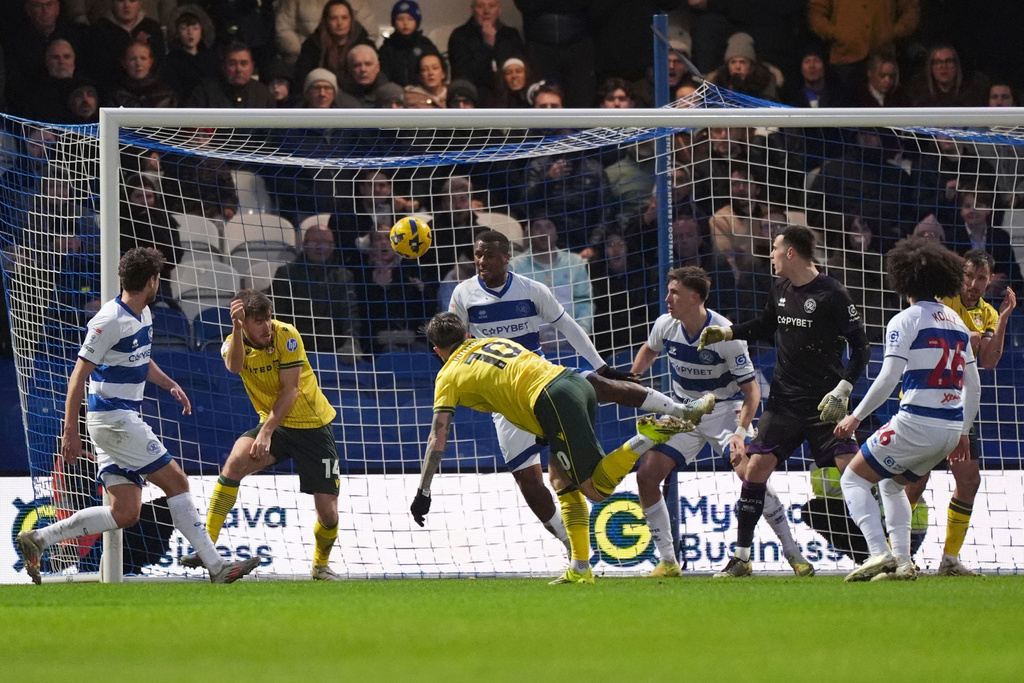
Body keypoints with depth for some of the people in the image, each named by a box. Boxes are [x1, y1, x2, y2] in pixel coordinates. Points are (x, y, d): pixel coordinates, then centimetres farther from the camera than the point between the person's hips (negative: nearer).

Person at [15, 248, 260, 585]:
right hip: (112, 417, -10)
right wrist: (70, 432, -18)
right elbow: (78, 376, -17)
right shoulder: (110, 321, -17)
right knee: (176, 481, -6)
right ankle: (215, 566, -2)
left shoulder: (143, 315, 12)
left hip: (124, 419, 10)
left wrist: (170, 385, 16)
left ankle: (38, 539, 5)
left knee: (125, 512, 3)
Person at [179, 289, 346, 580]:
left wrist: (267, 430, -25)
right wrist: (237, 328, -45)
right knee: (236, 461, -28)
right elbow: (234, 367, -31)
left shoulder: (287, 336, -16)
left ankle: (321, 565, 26)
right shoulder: (234, 344, -7)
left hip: (313, 427, -2)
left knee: (328, 512, -7)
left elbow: (290, 390, -17)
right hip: (274, 424, 2)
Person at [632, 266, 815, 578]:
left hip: (725, 411, -5)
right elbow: (649, 351, 17)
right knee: (646, 475, -11)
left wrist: (741, 433, -33)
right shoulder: (665, 326, -9)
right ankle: (668, 562, 1)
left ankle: (793, 552, -7)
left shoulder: (726, 335, -25)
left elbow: (751, 389, -21)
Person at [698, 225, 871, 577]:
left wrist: (842, 390, -20)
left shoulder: (832, 295, -12)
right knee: (756, 466, -3)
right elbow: (764, 326, 28)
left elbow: (861, 347, -12)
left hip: (824, 402, -6)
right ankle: (741, 558, 4)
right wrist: (725, 332, 15)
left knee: (851, 468, -15)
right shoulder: (780, 289, 8)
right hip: (784, 400, 6)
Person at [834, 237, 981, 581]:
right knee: (892, 484, 27)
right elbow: (973, 384, 16)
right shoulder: (956, 321, 15)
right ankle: (903, 562, 14)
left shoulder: (905, 321, -7)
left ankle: (880, 553, -11)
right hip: (951, 426, 7)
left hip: (916, 422, -7)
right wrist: (963, 432, 24)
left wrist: (856, 416, -3)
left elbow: (888, 379, -13)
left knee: (854, 478, 7)